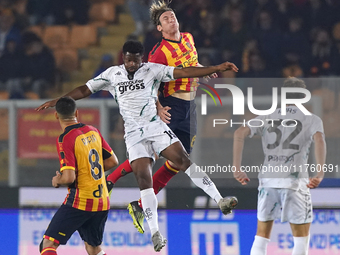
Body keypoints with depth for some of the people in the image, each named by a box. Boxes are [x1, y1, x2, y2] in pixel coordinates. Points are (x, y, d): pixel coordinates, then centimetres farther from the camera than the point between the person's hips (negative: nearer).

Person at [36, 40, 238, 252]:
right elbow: (85, 90, 14)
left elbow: (184, 72, -5)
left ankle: (220, 200, -19)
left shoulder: (152, 70, 1)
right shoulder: (112, 74, 7)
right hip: (134, 135, 1)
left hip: (156, 127, -1)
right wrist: (57, 101, 10)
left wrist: (217, 68, -13)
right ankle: (155, 232, -11)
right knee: (143, 178, -11)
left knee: (183, 160, -18)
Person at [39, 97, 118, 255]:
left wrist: (57, 181, 0)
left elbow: (69, 177, -21)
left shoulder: (65, 139, -14)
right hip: (102, 201, 7)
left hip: (80, 202, -7)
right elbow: (113, 161, 14)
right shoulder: (93, 131, 6)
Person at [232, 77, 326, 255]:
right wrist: (320, 174, -23)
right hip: (295, 180, -3)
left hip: (268, 180, 3)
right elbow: (319, 140, -15)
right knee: (301, 240, 6)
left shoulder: (267, 118, 15)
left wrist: (237, 168, 0)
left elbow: (240, 133, 0)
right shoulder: (312, 119, 7)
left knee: (261, 238, 13)